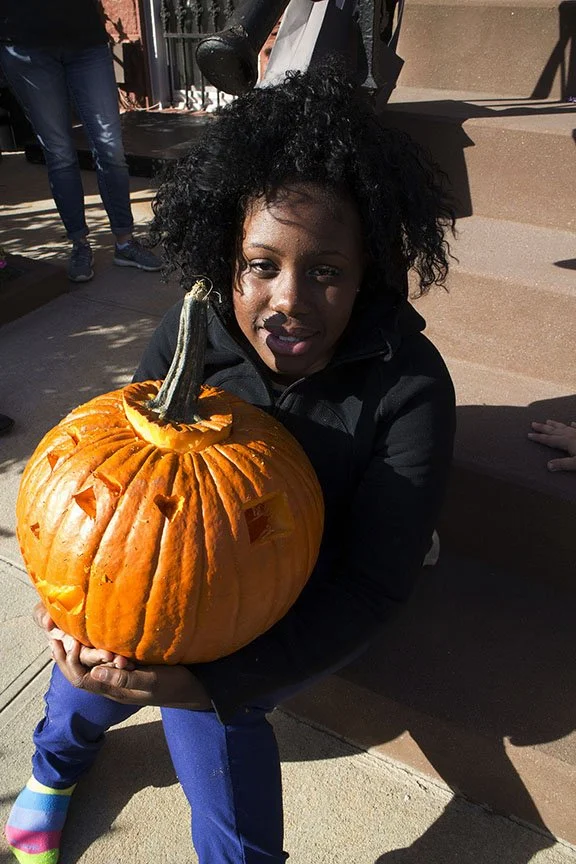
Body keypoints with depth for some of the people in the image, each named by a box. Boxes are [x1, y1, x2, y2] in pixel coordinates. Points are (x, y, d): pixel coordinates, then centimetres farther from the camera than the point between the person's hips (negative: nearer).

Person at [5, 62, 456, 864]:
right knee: (113, 637, -14)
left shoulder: (410, 386, -25)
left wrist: (213, 680, -34)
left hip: (317, 601, -3)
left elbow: (376, 582, -24)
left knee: (200, 692, -25)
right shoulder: (190, 334, -16)